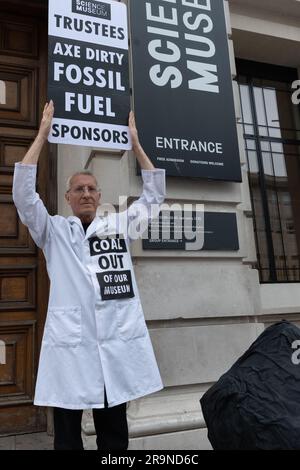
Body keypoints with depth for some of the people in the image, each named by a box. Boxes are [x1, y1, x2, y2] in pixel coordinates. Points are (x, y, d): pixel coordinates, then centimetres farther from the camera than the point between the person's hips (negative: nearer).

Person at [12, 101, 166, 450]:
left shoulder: (119, 225, 13)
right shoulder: (53, 230, 7)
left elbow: (154, 193, 13)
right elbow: (22, 192, -5)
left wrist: (135, 143, 11)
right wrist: (42, 134, -3)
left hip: (117, 342, 2)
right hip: (70, 342, -2)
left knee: (114, 431, 15)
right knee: (67, 432, 10)